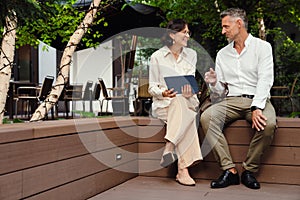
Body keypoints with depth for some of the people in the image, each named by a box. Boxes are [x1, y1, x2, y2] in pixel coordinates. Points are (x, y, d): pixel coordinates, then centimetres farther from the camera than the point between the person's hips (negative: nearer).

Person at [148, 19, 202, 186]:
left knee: (181, 102, -37)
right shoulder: (157, 57, 5)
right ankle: (183, 169, -40)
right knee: (186, 115, -36)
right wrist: (163, 93, -17)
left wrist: (189, 92, -18)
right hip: (163, 104, -2)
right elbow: (152, 87, 5)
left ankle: (169, 148, -41)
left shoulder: (191, 54, 15)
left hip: (187, 102, 2)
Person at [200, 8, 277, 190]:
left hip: (258, 100, -3)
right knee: (206, 117, -27)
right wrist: (214, 83, -7)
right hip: (232, 101, 3)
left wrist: (256, 108, -24)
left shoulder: (262, 47, 4)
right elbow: (219, 89, 18)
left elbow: (265, 80, -10)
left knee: (268, 124, -36)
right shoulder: (222, 54, 17)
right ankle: (229, 170, -23)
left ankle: (249, 171, -15)